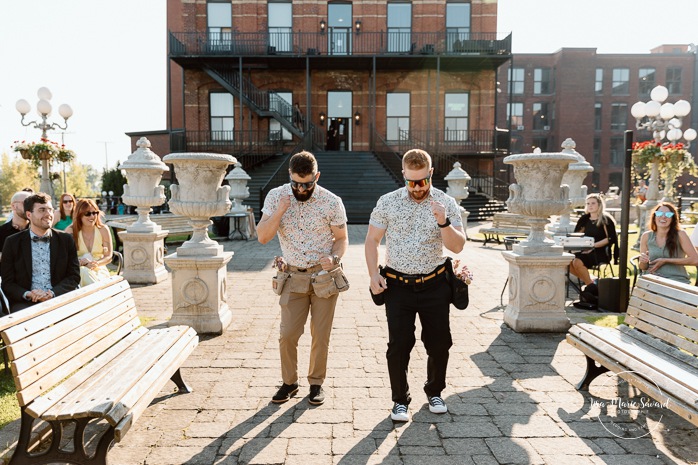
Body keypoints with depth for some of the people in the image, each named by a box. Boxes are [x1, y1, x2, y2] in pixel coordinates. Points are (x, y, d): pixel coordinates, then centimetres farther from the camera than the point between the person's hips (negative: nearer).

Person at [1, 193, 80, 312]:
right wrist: (27, 294, -15)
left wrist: (52, 293, -11)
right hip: (25, 302, -1)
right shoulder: (13, 242, 8)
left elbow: (74, 276, 7)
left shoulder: (66, 240, 10)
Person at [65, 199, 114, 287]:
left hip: (99, 270, 0)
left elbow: (109, 257, 2)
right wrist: (80, 262, -25)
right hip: (77, 272, 0)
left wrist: (96, 263, -19)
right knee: (84, 271, -35)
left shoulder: (103, 230, 1)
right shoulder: (71, 231, -2)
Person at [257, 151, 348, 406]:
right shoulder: (276, 196, -4)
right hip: (294, 277, 1)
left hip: (325, 277, -1)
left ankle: (316, 382, 26)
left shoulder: (332, 202, -8)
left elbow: (342, 238, 2)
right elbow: (262, 236, -9)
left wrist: (334, 258, -19)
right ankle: (289, 382, 24)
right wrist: (280, 210, -23)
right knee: (287, 334, 2)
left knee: (320, 334, 6)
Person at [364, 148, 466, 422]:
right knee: (399, 345, -1)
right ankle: (400, 400, 18)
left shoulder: (446, 204, -2)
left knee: (439, 343, 9)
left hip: (434, 285, 1)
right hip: (398, 285, -1)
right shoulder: (388, 202, -2)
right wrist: (374, 275, -6)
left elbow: (458, 246, -8)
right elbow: (372, 240, 5)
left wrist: (443, 222, -25)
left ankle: (434, 392, 34)